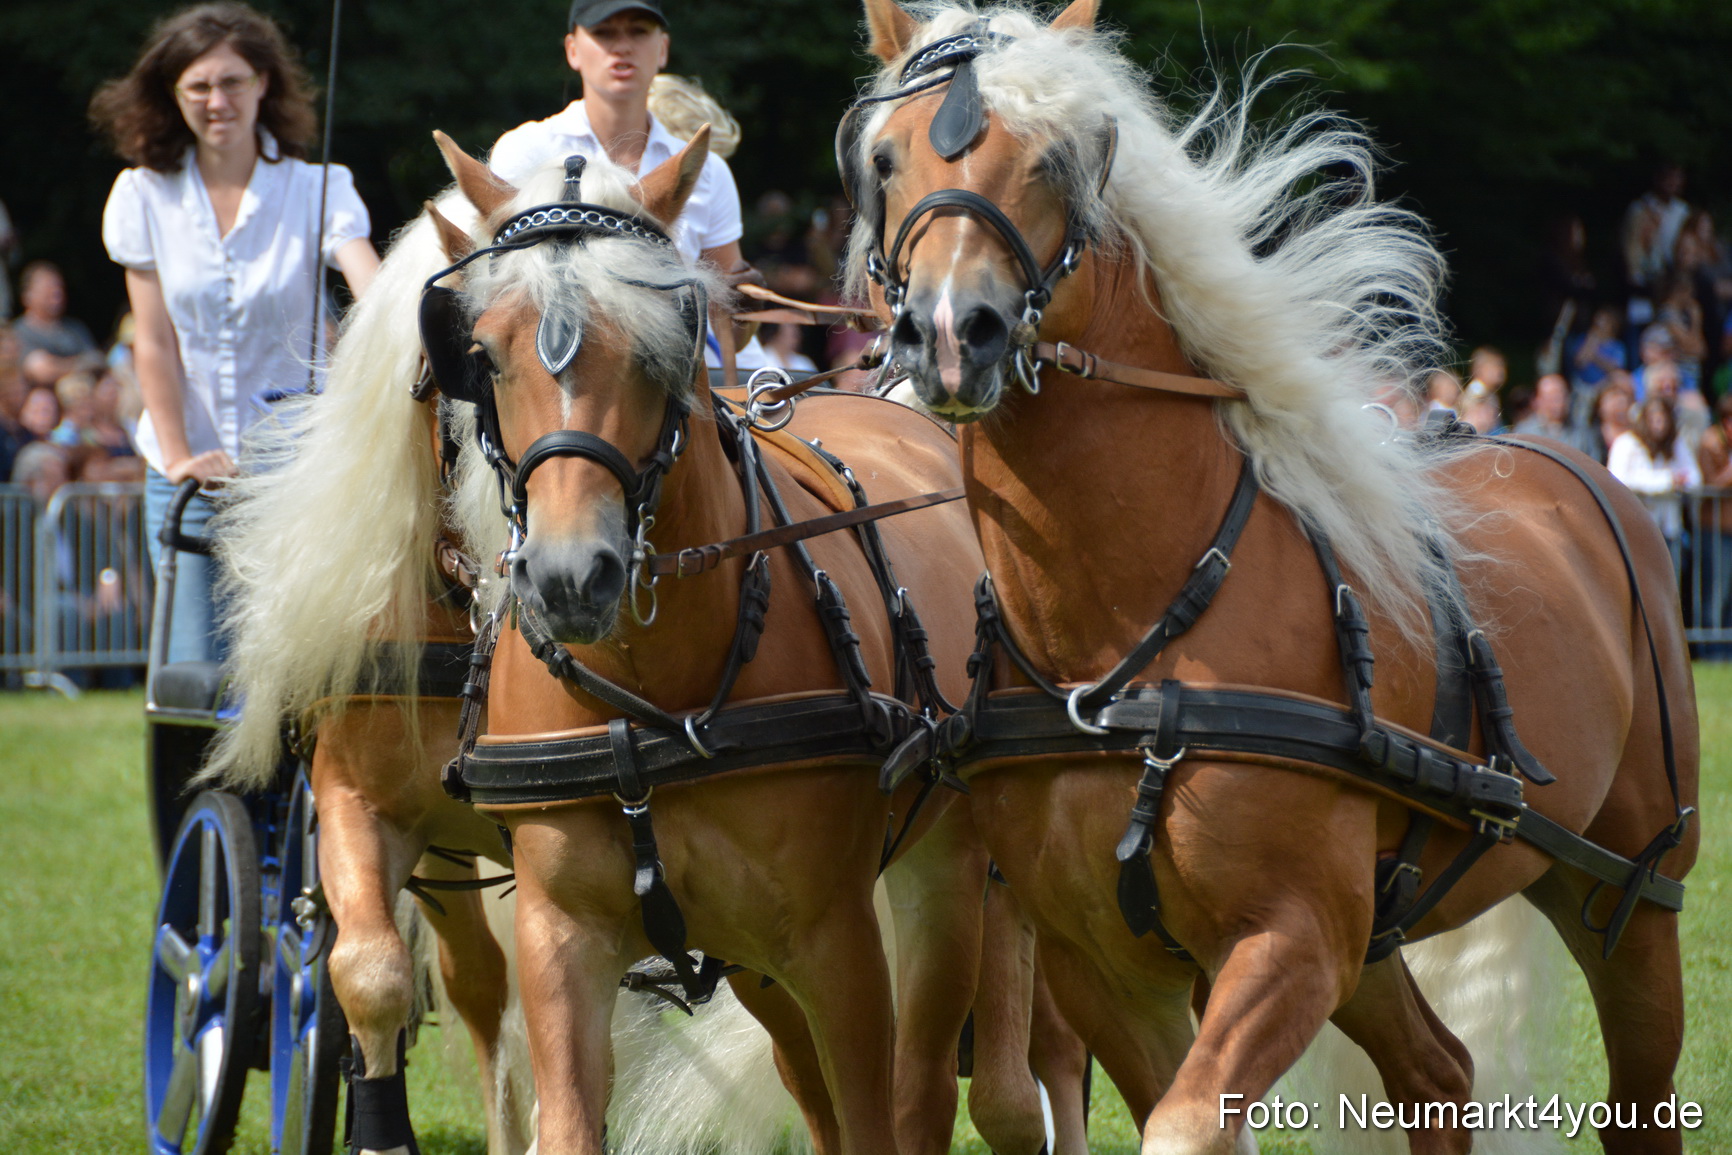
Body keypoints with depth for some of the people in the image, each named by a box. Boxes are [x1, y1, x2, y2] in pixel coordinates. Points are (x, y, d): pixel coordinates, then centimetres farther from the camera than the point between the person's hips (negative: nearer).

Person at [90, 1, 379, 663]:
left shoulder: (317, 190, -5)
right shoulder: (144, 197, 1)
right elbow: (154, 342, 1)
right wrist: (178, 455, -9)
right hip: (190, 476, 2)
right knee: (195, 674, -2)